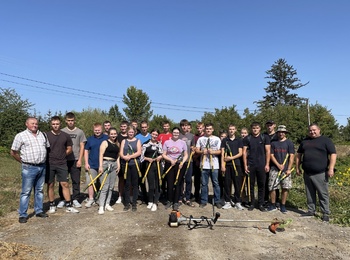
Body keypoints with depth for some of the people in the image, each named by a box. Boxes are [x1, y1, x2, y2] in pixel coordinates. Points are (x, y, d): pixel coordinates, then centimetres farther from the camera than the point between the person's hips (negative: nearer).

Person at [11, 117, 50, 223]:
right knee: (26, 192, 0)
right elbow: (13, 152, 0)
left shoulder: (42, 135, 10)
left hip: (42, 167, 5)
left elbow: (48, 147, 19)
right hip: (29, 168, -5)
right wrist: (23, 161, 3)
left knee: (39, 190, 13)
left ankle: (39, 211, 24)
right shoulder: (21, 136, -3)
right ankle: (22, 215, 9)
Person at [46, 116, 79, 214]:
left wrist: (61, 155, 3)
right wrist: (51, 156, -2)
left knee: (65, 184, 1)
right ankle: (52, 205, 21)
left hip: (62, 164, 1)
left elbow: (69, 149, 11)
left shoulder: (65, 136, 3)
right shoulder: (46, 135, -2)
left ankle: (69, 206, 8)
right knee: (50, 185, 8)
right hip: (49, 164, -1)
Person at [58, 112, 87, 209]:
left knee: (76, 181, 4)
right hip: (64, 160, 0)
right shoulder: (62, 132, 6)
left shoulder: (79, 132, 5)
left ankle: (75, 199, 13)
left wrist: (80, 160, -4)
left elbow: (82, 146, 4)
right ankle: (62, 200, 16)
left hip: (75, 160, 0)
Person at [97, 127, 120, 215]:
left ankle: (107, 204, 19)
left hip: (114, 165, 7)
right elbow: (101, 154, -9)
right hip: (105, 164, -6)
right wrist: (100, 166, -16)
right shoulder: (105, 142, -3)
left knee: (111, 186, 9)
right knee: (105, 186, -9)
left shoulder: (117, 144, 16)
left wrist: (118, 165, 9)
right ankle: (101, 206, -4)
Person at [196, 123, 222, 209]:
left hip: (214, 165, -1)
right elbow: (197, 150, 7)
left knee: (216, 183, 3)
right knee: (204, 184, 6)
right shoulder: (200, 139, 10)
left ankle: (217, 201, 14)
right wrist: (202, 151, -14)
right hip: (204, 165, 1)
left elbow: (220, 151, 2)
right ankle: (203, 201, 16)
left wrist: (213, 152, -17)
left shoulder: (217, 139, 7)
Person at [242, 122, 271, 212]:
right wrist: (245, 165, -2)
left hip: (261, 165, 0)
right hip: (250, 165, 1)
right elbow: (244, 152, 3)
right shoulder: (247, 138, 4)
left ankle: (261, 204, 16)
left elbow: (268, 151, 2)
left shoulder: (265, 137, 3)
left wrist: (267, 164, -4)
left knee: (261, 185, 5)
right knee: (251, 185, 5)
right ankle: (252, 203, 16)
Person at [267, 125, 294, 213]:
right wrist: (278, 165, -8)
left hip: (285, 169, -1)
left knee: (285, 188, 1)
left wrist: (289, 169, -9)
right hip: (274, 169, 1)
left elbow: (291, 156, -2)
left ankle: (283, 206, 14)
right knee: (272, 187, 0)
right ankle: (273, 205, 14)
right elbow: (271, 155, 5)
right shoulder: (273, 143, 9)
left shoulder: (289, 143, 3)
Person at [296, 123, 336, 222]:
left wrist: (331, 169, -14)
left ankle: (326, 214, 11)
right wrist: (297, 168, 13)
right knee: (310, 194, 12)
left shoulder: (326, 140, 0)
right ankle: (311, 211, 23)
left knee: (323, 194, 1)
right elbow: (299, 155, 19)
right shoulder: (305, 141, 15)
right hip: (307, 173, 5)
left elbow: (333, 154, -6)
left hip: (320, 173, -5)